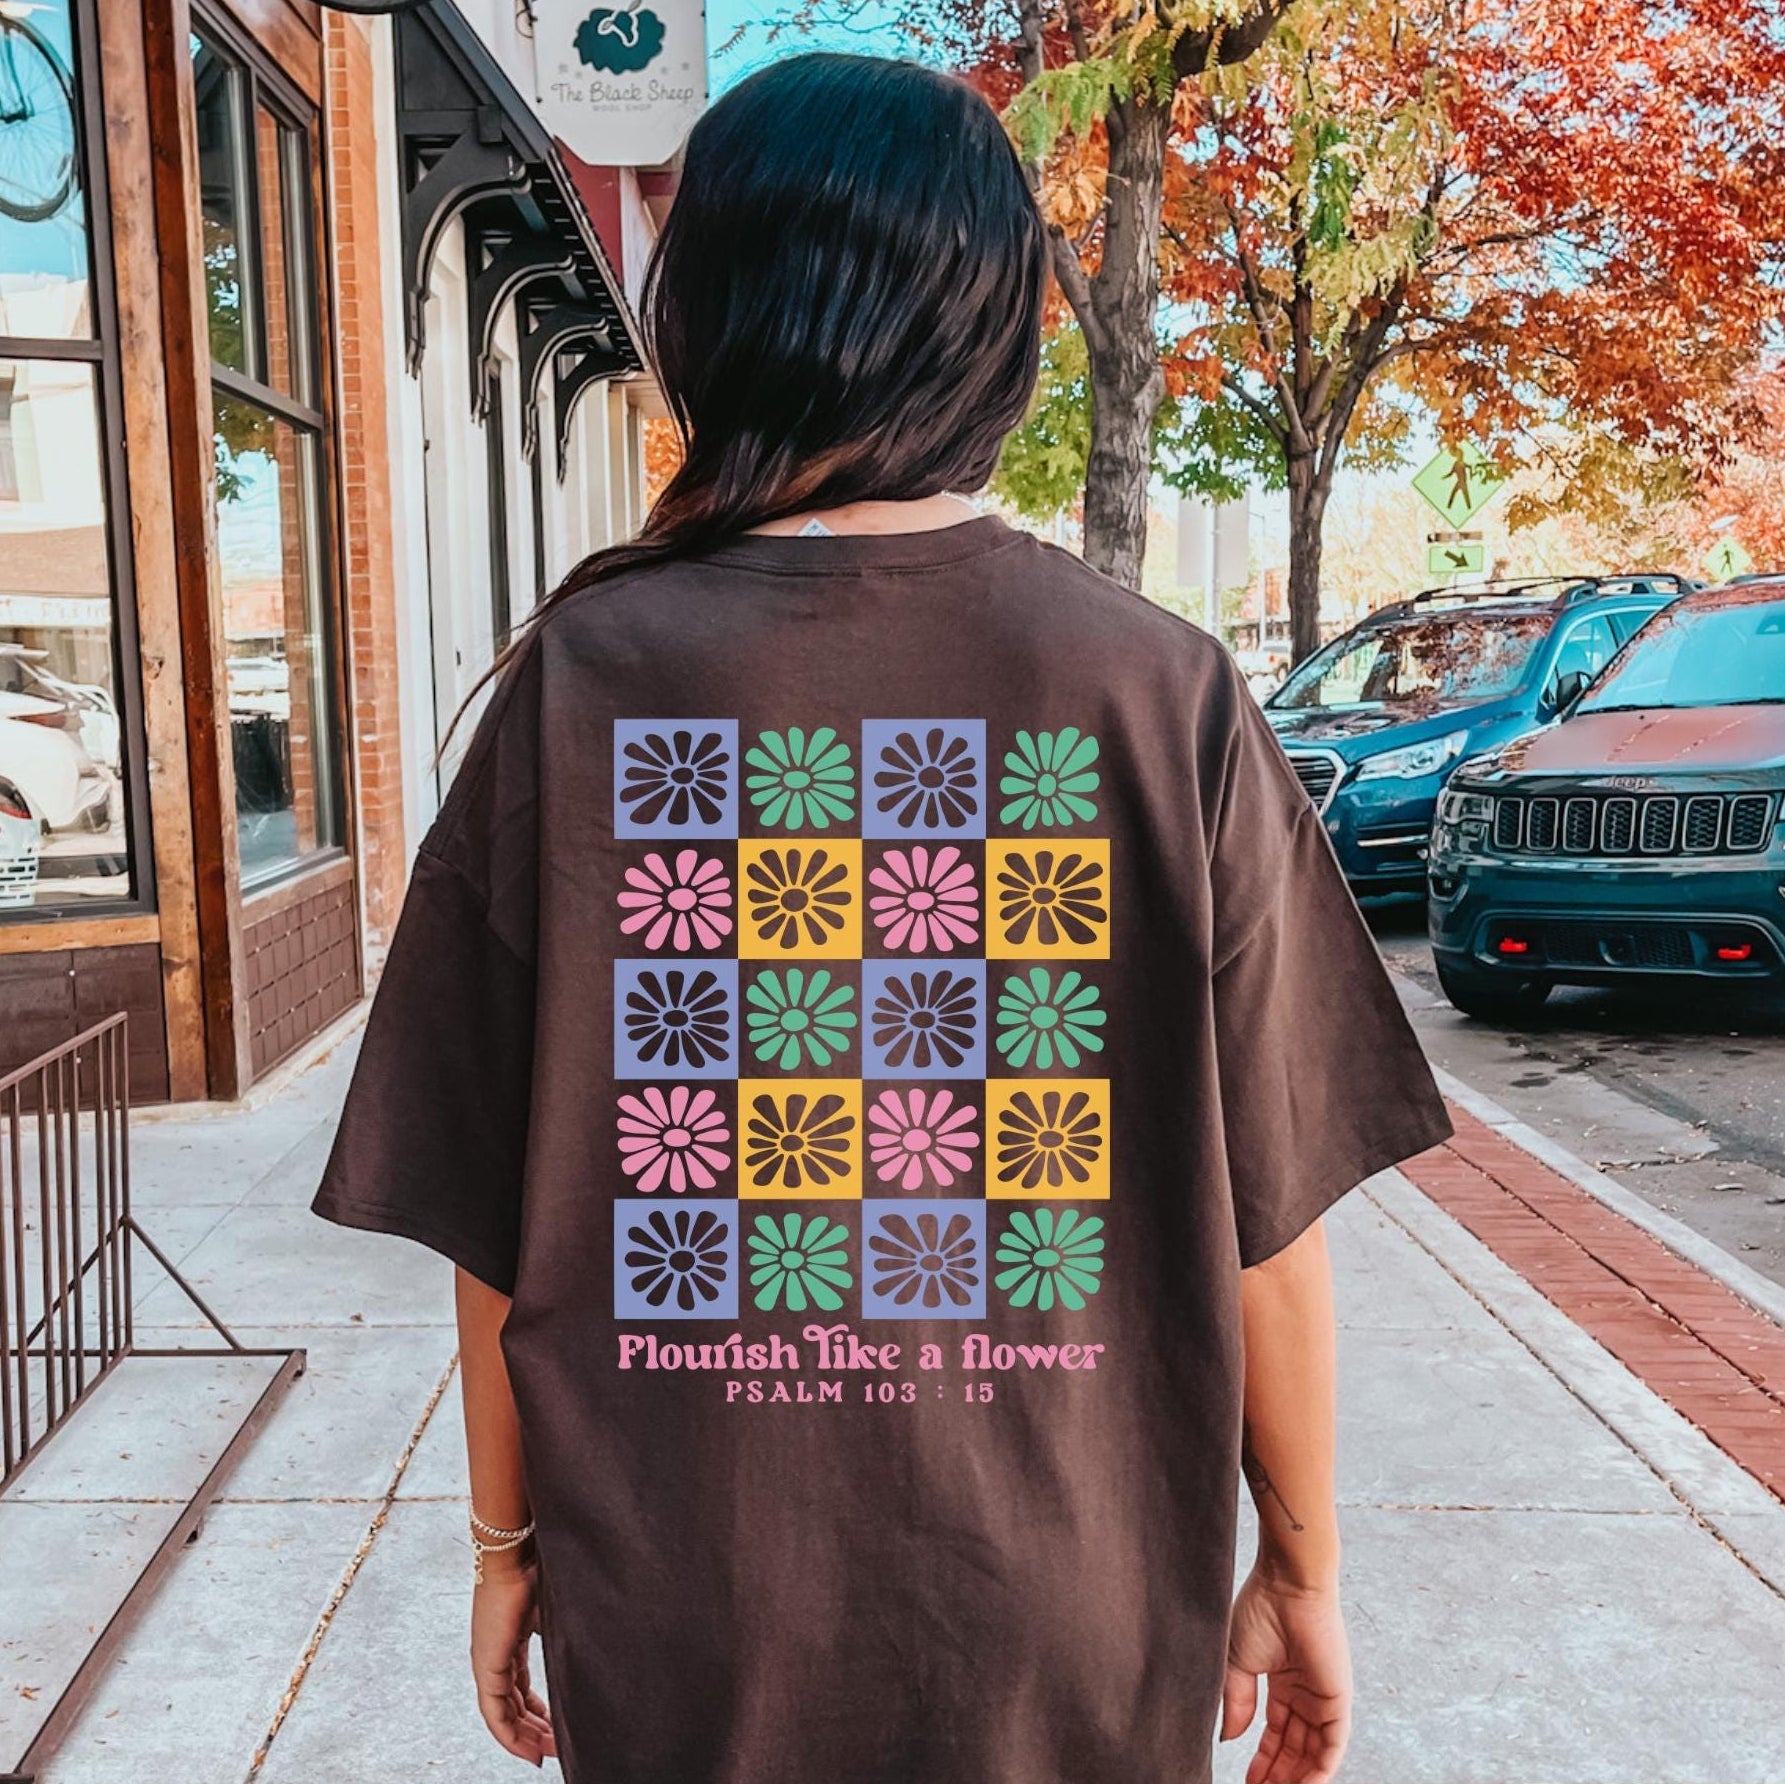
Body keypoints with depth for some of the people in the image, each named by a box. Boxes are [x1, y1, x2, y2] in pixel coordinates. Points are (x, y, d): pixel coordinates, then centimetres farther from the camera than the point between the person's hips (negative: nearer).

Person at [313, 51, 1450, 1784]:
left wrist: (507, 1542, 9)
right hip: (1080, 1633, 1)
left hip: (681, 1637, 0)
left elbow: (496, 1218, -7)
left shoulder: (580, 684, -12)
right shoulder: (1167, 696, -13)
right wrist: (1301, 1570, 7)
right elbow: (1266, 1212, -8)